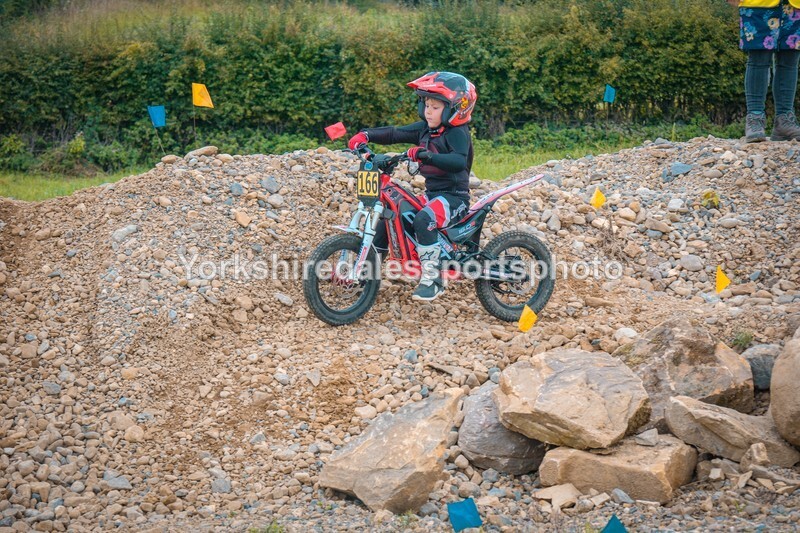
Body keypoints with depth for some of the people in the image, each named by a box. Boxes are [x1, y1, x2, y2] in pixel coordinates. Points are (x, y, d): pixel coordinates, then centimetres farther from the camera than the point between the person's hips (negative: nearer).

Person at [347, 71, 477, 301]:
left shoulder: (457, 133, -14)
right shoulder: (425, 129, 10)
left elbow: (459, 162, -32)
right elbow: (395, 134, 6)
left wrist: (426, 156, -45)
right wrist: (366, 135, -10)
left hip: (453, 196, -9)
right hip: (431, 193, 9)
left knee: (424, 219, -35)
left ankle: (431, 278, -29)